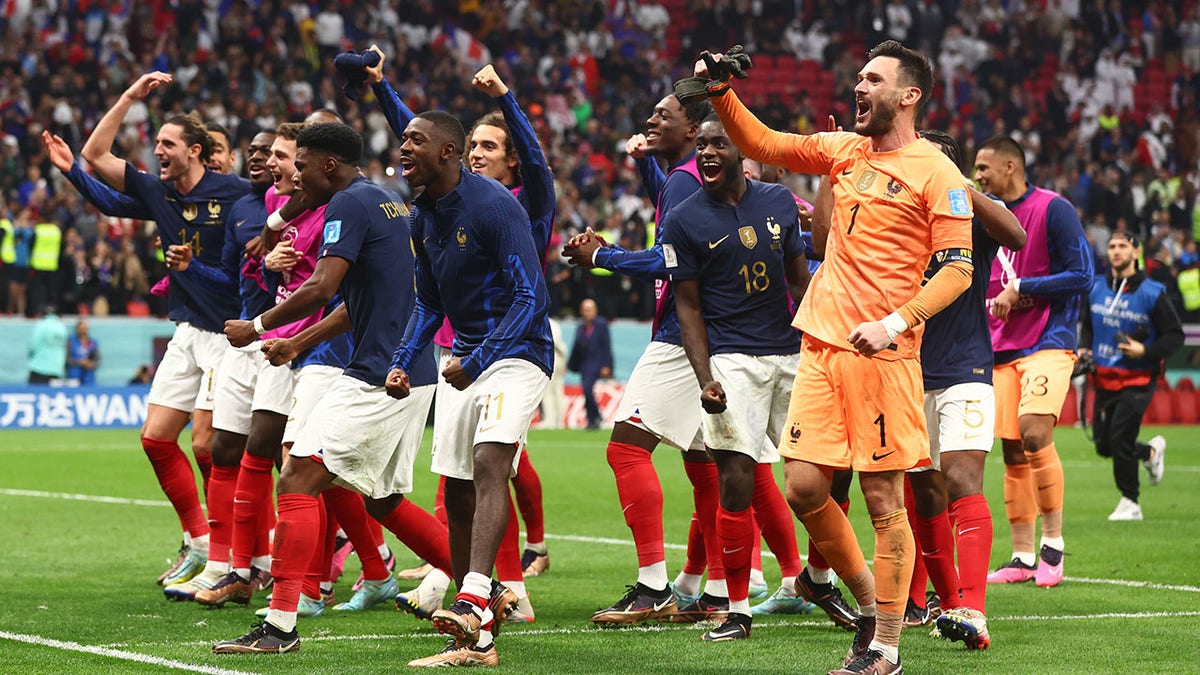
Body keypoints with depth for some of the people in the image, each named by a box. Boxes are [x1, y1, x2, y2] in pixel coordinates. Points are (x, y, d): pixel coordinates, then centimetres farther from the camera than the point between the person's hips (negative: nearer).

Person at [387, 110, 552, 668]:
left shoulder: (494, 205, -17)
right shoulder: (424, 217, 8)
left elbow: (530, 297, -20)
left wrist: (477, 361, -26)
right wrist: (403, 362, 5)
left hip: (515, 352, -8)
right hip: (463, 358, 8)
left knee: (489, 462, -28)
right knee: (457, 494, 5)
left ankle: (473, 600, -41)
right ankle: (475, 638, 13)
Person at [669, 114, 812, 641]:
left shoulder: (779, 201, 8)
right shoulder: (685, 220, -1)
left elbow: (799, 279, 15)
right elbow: (688, 307, -1)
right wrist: (705, 379, -11)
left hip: (792, 351, 4)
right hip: (732, 358, -4)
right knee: (735, 478, -12)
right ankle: (738, 609, -3)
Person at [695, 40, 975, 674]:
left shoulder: (936, 173, -4)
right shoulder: (844, 149, 14)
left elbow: (957, 267, -8)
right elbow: (762, 145, 20)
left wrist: (896, 322, -19)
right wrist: (722, 95, 3)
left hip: (882, 354, -6)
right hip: (820, 346, 6)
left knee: (884, 499, -3)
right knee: (802, 486, 1)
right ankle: (868, 598, 22)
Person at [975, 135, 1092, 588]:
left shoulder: (1053, 210, -7)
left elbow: (1082, 275, -12)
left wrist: (1020, 289, -12)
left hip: (1049, 342, -7)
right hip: (1003, 347, 7)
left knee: (1034, 432, -22)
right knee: (1013, 451, 4)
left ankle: (1053, 543, -9)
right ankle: (1023, 558, 10)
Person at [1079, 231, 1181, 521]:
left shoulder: (1152, 293, -9)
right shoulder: (1095, 288, 5)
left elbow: (1175, 335, -6)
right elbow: (1087, 325, 22)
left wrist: (1145, 350, -20)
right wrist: (1084, 348, 3)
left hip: (1137, 379, -5)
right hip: (1104, 378, 5)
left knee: (1119, 439, -14)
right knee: (1104, 445, 6)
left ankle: (1130, 503, 3)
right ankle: (1151, 451, 37)